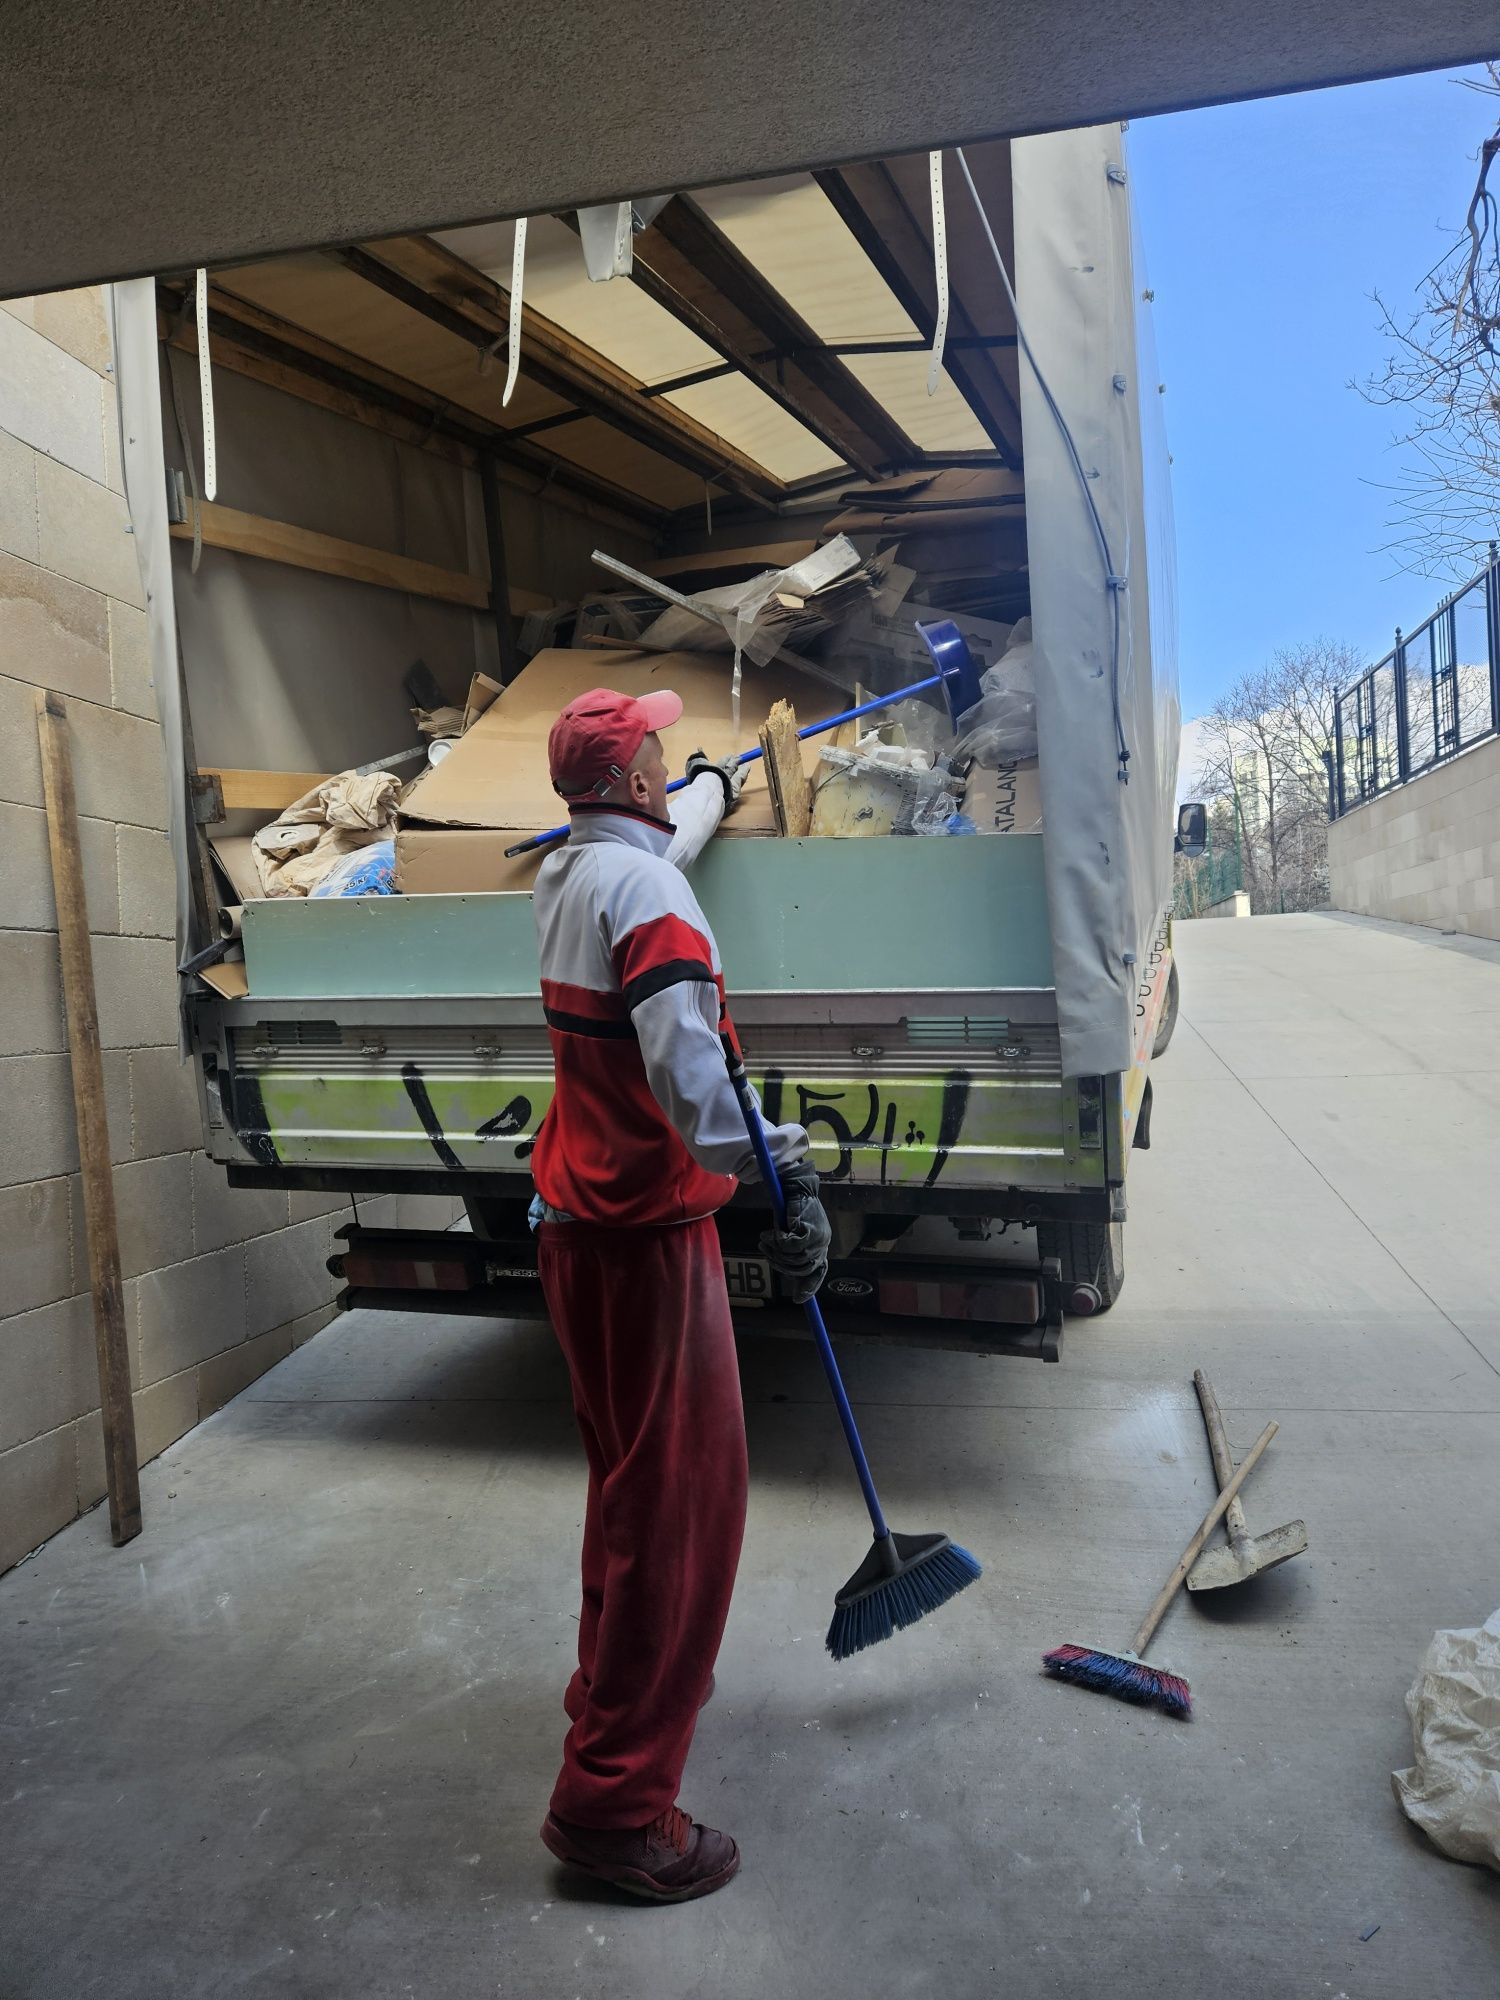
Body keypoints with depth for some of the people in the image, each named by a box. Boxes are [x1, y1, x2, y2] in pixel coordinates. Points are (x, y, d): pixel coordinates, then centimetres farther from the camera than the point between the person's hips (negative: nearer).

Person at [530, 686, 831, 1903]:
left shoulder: (568, 875, 10)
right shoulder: (645, 886, -19)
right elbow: (688, 1065, -33)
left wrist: (720, 783, 49)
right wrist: (783, 1174, -31)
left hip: (580, 1217, 10)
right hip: (647, 1229, -10)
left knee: (630, 1473, 24)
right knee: (684, 1494, -2)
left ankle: (617, 1680, 43)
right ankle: (615, 1798, 9)